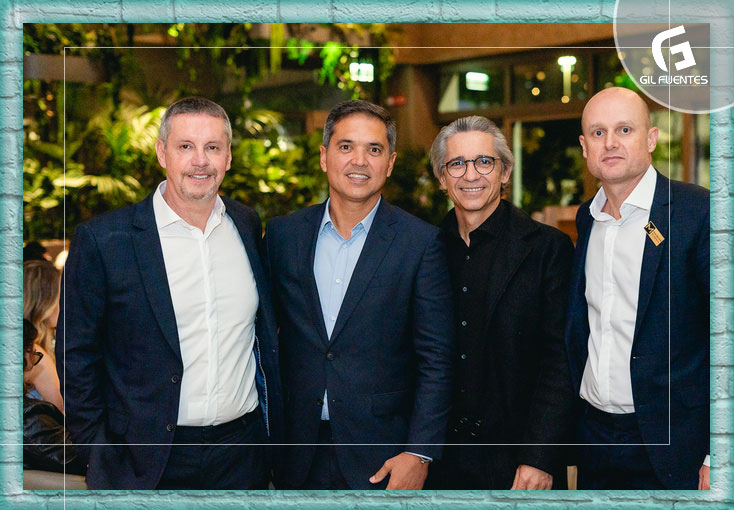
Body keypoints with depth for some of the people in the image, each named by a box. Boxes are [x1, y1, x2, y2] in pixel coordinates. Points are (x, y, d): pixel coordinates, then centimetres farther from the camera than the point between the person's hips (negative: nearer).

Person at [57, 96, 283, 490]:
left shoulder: (248, 225, 5)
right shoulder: (102, 239, -10)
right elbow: (76, 355, -5)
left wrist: (272, 426, 12)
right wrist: (101, 455, -6)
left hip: (243, 448, 4)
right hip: (149, 463, -3)